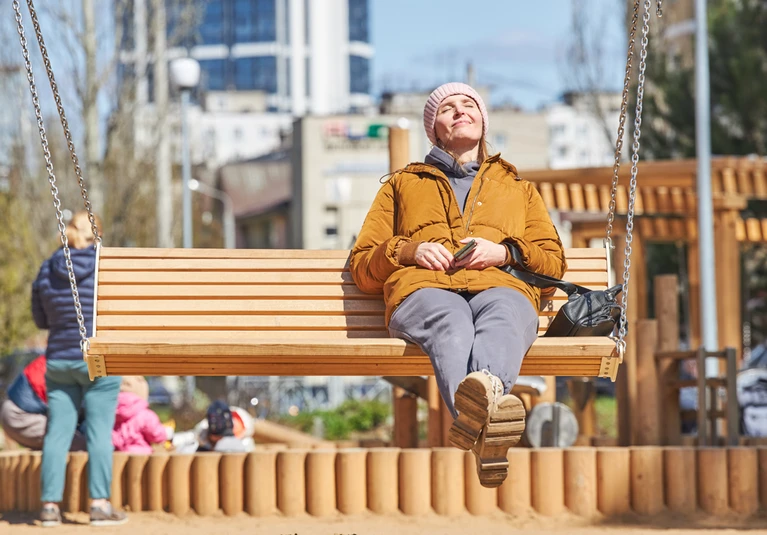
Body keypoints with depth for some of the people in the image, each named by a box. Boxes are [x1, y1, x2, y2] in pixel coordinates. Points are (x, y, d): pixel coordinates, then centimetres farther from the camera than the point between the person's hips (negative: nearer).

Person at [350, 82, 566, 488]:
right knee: (450, 323, -43)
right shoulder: (402, 184, 38)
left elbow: (553, 261, 26)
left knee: (502, 318, -42)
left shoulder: (518, 188, 40)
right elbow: (362, 267, 28)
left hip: (500, 286, 1)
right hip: (423, 287, -1)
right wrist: (407, 250, 6)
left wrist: (504, 252, 4)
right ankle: (482, 423, -77)